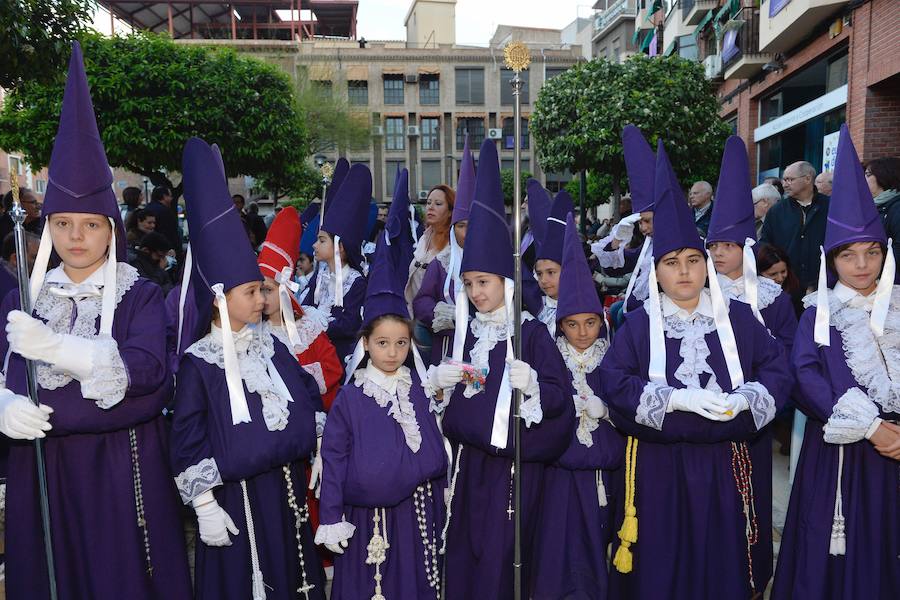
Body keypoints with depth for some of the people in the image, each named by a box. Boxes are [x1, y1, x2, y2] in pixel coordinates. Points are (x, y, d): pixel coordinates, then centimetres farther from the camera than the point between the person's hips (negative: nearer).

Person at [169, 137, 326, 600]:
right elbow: (188, 442, -11)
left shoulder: (271, 347, 2)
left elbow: (309, 401, 9)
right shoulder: (198, 363, -12)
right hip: (235, 493, -5)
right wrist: (204, 504, -12)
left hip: (287, 486, 5)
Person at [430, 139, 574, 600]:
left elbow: (560, 398, -10)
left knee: (499, 560, 1)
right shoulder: (462, 332, 8)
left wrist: (531, 382, -28)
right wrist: (437, 381, -7)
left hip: (513, 462, -5)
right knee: (461, 554, 11)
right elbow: (442, 398, 14)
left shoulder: (531, 332, -8)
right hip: (467, 459, 5)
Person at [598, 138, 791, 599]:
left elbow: (777, 369, 1)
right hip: (658, 467, -1)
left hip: (726, 465, 2)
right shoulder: (637, 325, -1)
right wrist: (675, 397, -20)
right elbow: (613, 382, -10)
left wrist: (743, 399, -18)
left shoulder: (738, 318, 5)